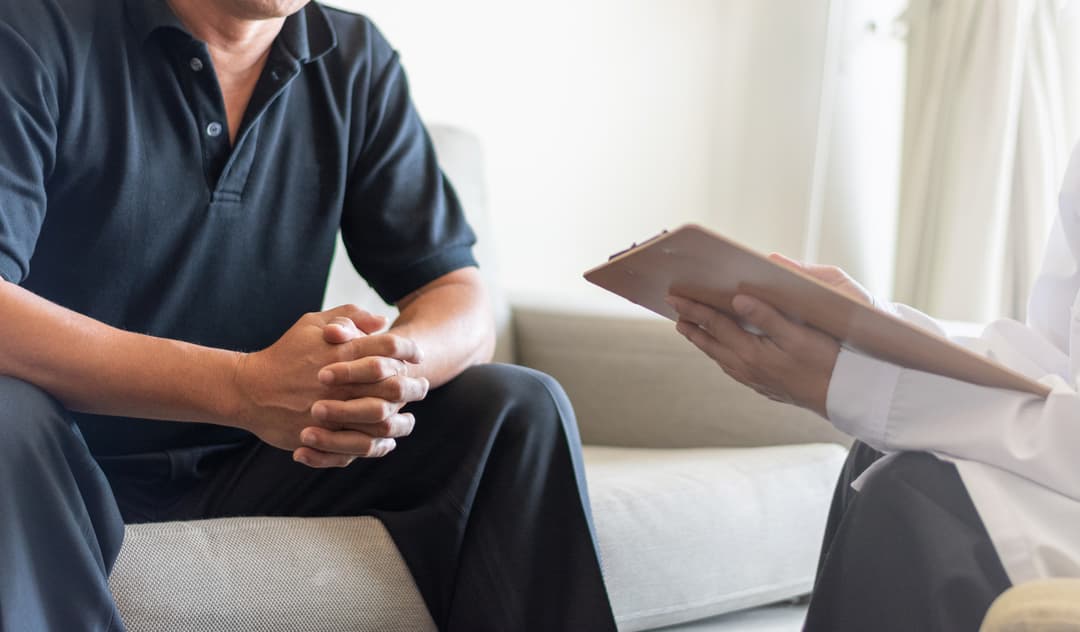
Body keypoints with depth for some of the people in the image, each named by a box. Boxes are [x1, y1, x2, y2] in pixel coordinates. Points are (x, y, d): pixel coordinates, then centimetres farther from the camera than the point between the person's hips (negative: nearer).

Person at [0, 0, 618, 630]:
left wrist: (396, 361, -25)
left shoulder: (356, 60, 3)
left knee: (521, 408, -12)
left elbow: (463, 304, -1)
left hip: (255, 468, 4)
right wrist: (241, 387, -35)